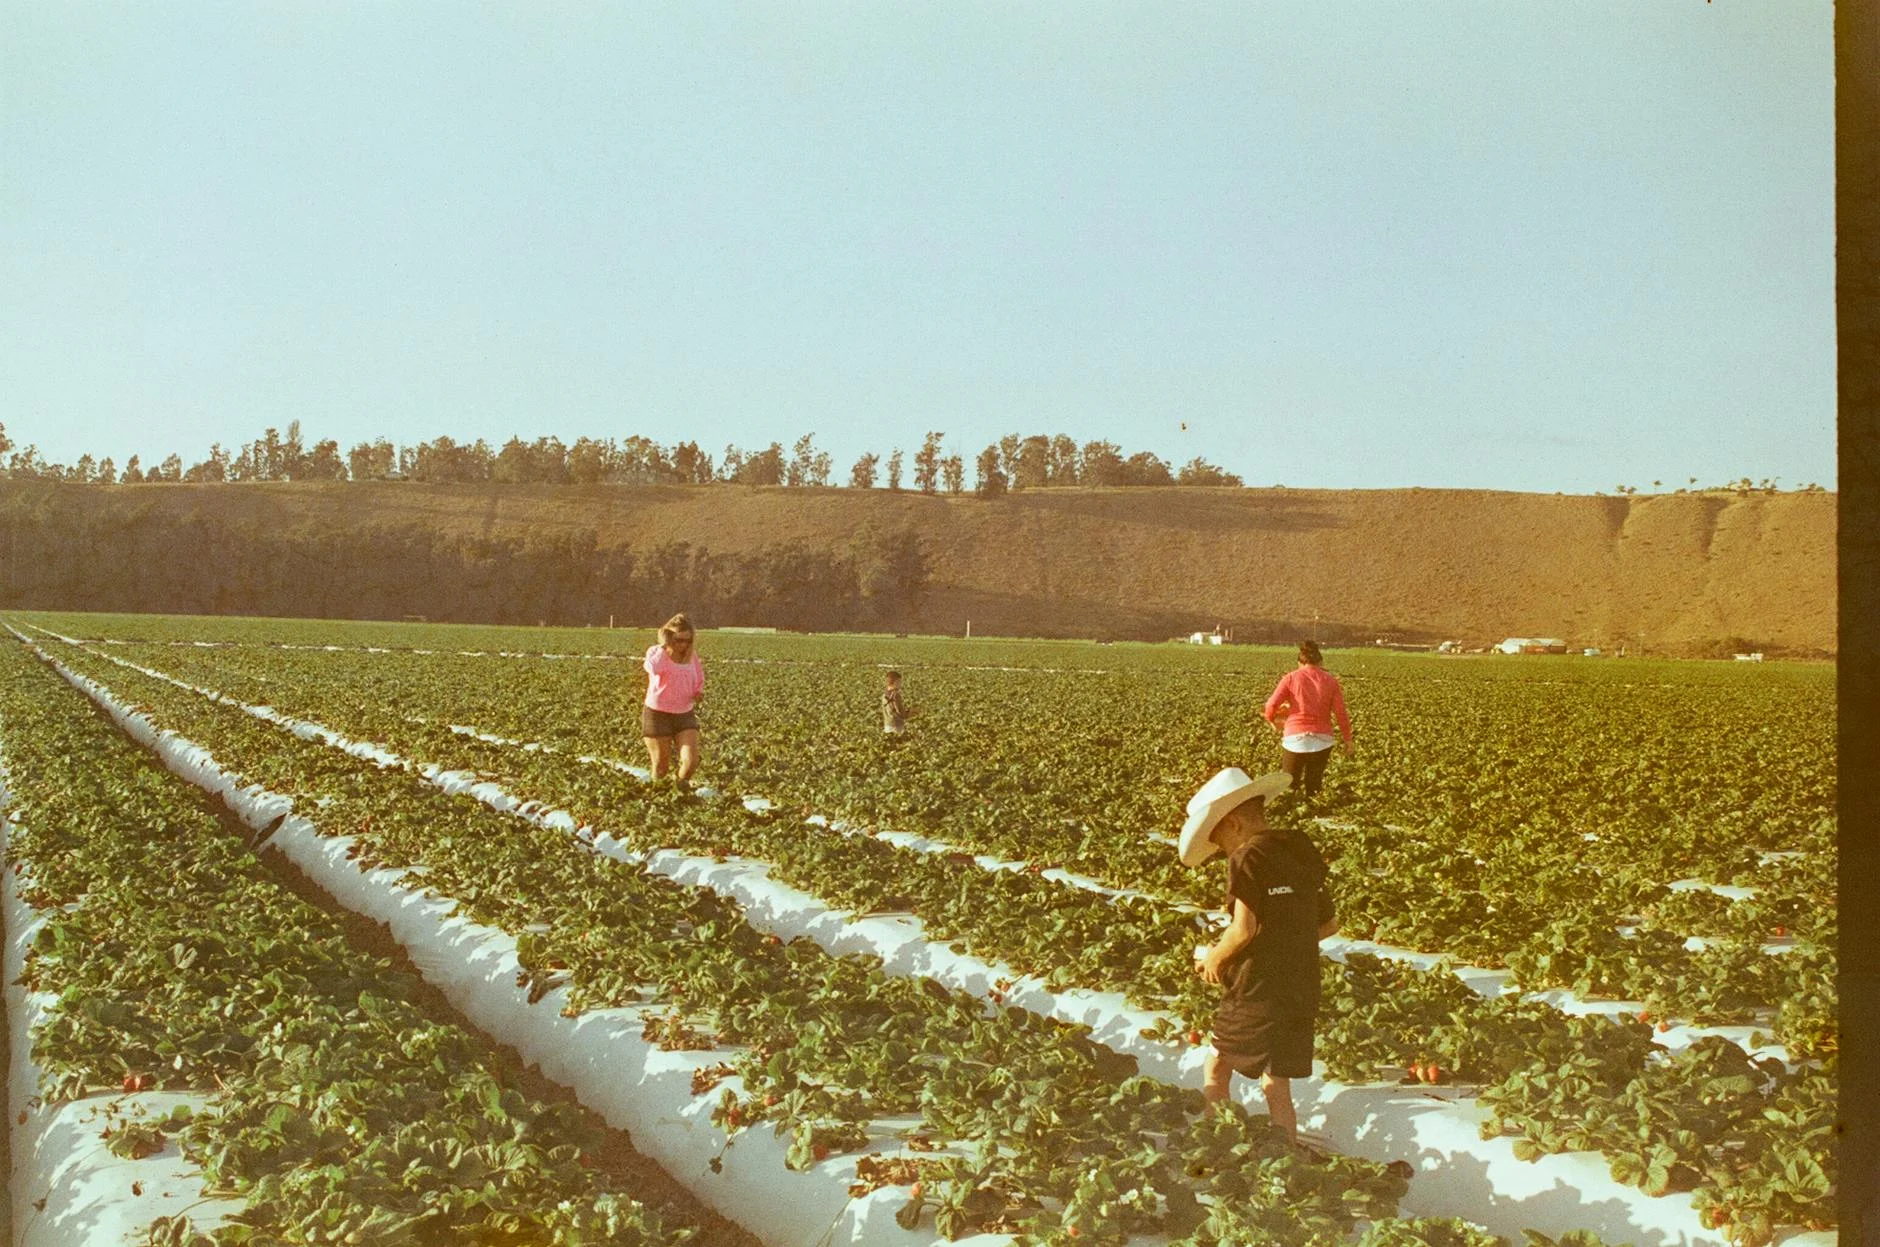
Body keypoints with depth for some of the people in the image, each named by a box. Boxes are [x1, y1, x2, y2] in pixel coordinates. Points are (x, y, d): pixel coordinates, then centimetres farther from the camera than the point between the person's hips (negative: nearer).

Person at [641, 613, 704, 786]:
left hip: (685, 714, 3)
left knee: (691, 761, -12)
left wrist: (699, 692, -1)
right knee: (661, 769, 2)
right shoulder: (656, 652, -10)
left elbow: (699, 680, 21)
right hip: (658, 714, -3)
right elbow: (653, 669, -35)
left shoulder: (692, 655, 4)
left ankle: (682, 788, 15)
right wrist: (664, 646, -26)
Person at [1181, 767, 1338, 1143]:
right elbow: (1329, 924, 16)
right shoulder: (1304, 852, 10)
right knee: (1278, 1087, 9)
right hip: (1303, 991, 6)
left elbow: (1244, 928, -19)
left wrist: (1215, 957, -3)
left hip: (1257, 989, -6)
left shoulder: (1248, 857, -12)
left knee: (1217, 1067, 12)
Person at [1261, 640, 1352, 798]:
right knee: (1312, 789, 12)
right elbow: (1341, 714, 3)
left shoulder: (1291, 678, 3)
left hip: (1295, 738, -2)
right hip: (1322, 739, 2)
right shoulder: (1331, 680, 6)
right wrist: (1348, 740, 11)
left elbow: (1271, 705, -5)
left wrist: (1272, 721, 15)